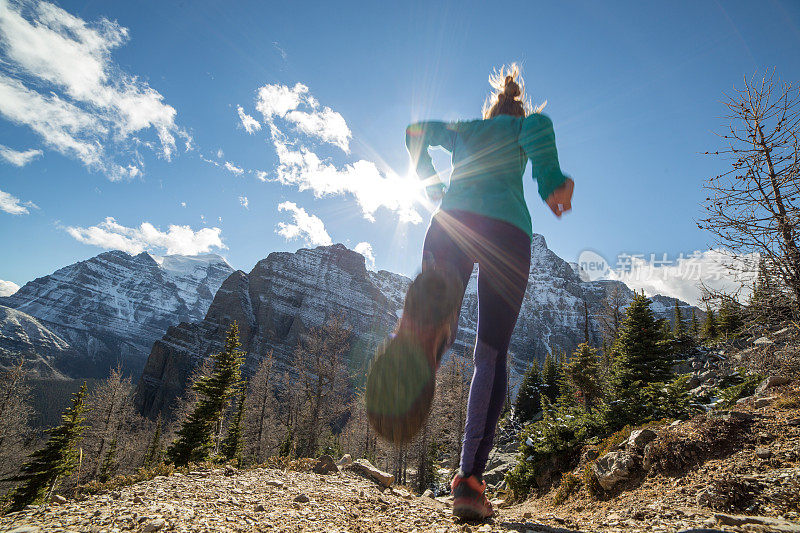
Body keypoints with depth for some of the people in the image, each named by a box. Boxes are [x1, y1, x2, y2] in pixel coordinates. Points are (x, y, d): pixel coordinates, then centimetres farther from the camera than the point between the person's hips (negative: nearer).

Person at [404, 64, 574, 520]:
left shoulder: (464, 128, 34)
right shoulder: (522, 126, 25)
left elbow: (416, 131, 23)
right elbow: (539, 122, 2)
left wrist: (433, 186, 26)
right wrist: (552, 180, -2)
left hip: (453, 220, 2)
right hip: (508, 228, -1)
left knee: (441, 334, -8)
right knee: (492, 355, 3)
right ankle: (471, 480, -6)